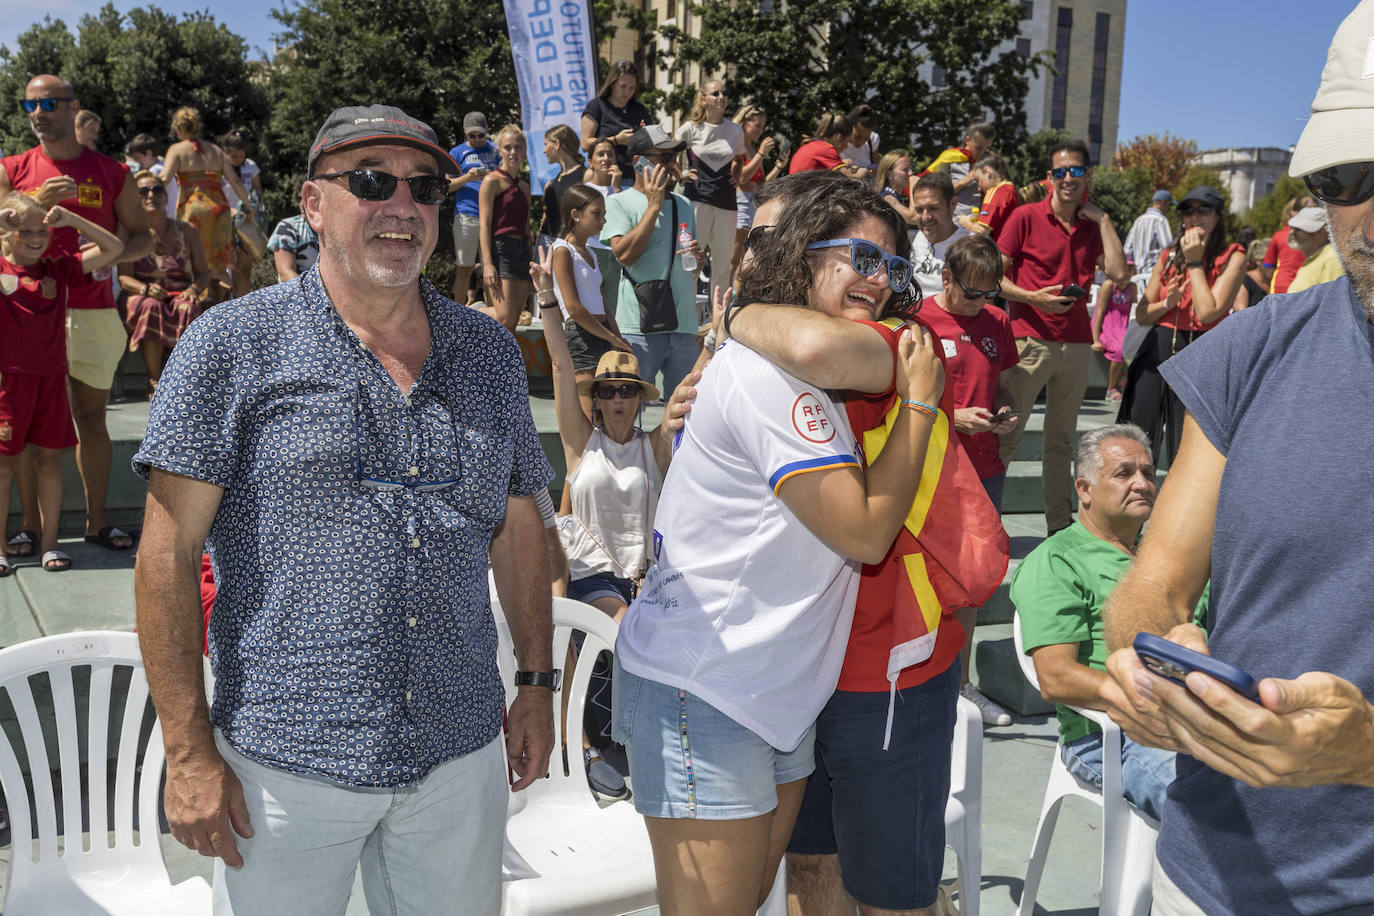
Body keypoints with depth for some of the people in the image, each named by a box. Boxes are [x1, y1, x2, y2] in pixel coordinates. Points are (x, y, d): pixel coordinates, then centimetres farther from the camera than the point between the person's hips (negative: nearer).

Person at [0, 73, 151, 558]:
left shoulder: (111, 173, 7)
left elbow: (143, 236, 11)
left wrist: (114, 253, -10)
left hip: (92, 311, 0)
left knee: (91, 418, 5)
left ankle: (96, 520, 13)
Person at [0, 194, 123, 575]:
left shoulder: (59, 267, 7)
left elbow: (113, 248, 8)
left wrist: (70, 219, -2)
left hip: (51, 376, 3)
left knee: (49, 458, 8)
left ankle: (49, 541, 16)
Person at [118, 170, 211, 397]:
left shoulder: (186, 231, 9)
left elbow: (203, 272, 8)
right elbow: (123, 277, -2)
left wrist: (194, 289, -15)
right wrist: (146, 289, -24)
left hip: (180, 296, 1)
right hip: (142, 299, -1)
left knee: (186, 309, -35)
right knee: (152, 307, -36)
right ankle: (154, 380, -28)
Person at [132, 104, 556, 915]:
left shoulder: (491, 352, 6)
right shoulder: (234, 346, -7)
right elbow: (169, 552, -8)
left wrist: (537, 683, 10)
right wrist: (189, 752, -10)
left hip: (462, 756, 4)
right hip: (288, 763, -3)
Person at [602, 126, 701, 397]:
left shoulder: (683, 205, 18)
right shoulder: (619, 202, 0)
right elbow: (624, 253, -16)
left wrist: (696, 256, 2)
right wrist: (654, 205, -10)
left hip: (684, 325, 6)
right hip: (640, 328, -5)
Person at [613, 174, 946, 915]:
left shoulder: (803, 372, 13)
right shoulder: (767, 372, -20)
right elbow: (865, 532, -19)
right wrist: (920, 401, -11)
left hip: (776, 693, 10)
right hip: (702, 693, -10)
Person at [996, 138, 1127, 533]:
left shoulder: (1093, 225, 13)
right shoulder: (1026, 217, 0)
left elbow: (1118, 271, -1)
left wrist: (1103, 218, 1)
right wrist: (1033, 298, -17)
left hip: (1077, 343, 5)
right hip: (1031, 338, -4)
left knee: (1061, 438, 10)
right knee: (1007, 431, -8)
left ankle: (1060, 523, 15)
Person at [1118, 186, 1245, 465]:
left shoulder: (1232, 258, -2)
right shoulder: (1169, 256, 12)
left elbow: (1208, 312, -15)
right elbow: (1141, 314, 12)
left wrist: (1195, 262, -9)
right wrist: (1167, 303, -8)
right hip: (1157, 350, 4)